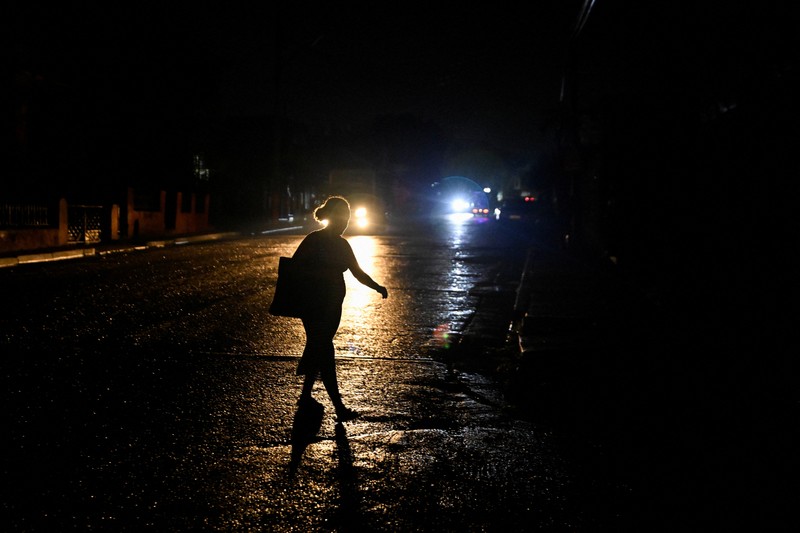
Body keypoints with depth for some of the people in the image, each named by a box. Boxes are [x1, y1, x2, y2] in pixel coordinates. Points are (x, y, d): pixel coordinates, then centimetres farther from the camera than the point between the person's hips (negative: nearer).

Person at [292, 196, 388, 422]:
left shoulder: (341, 244, 10)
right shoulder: (314, 240, -11)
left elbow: (357, 272, 13)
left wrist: (377, 287, 0)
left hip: (332, 306, 7)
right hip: (314, 306, -7)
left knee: (317, 351, 15)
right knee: (324, 353, -7)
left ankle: (305, 396, 28)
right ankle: (339, 407, -8)